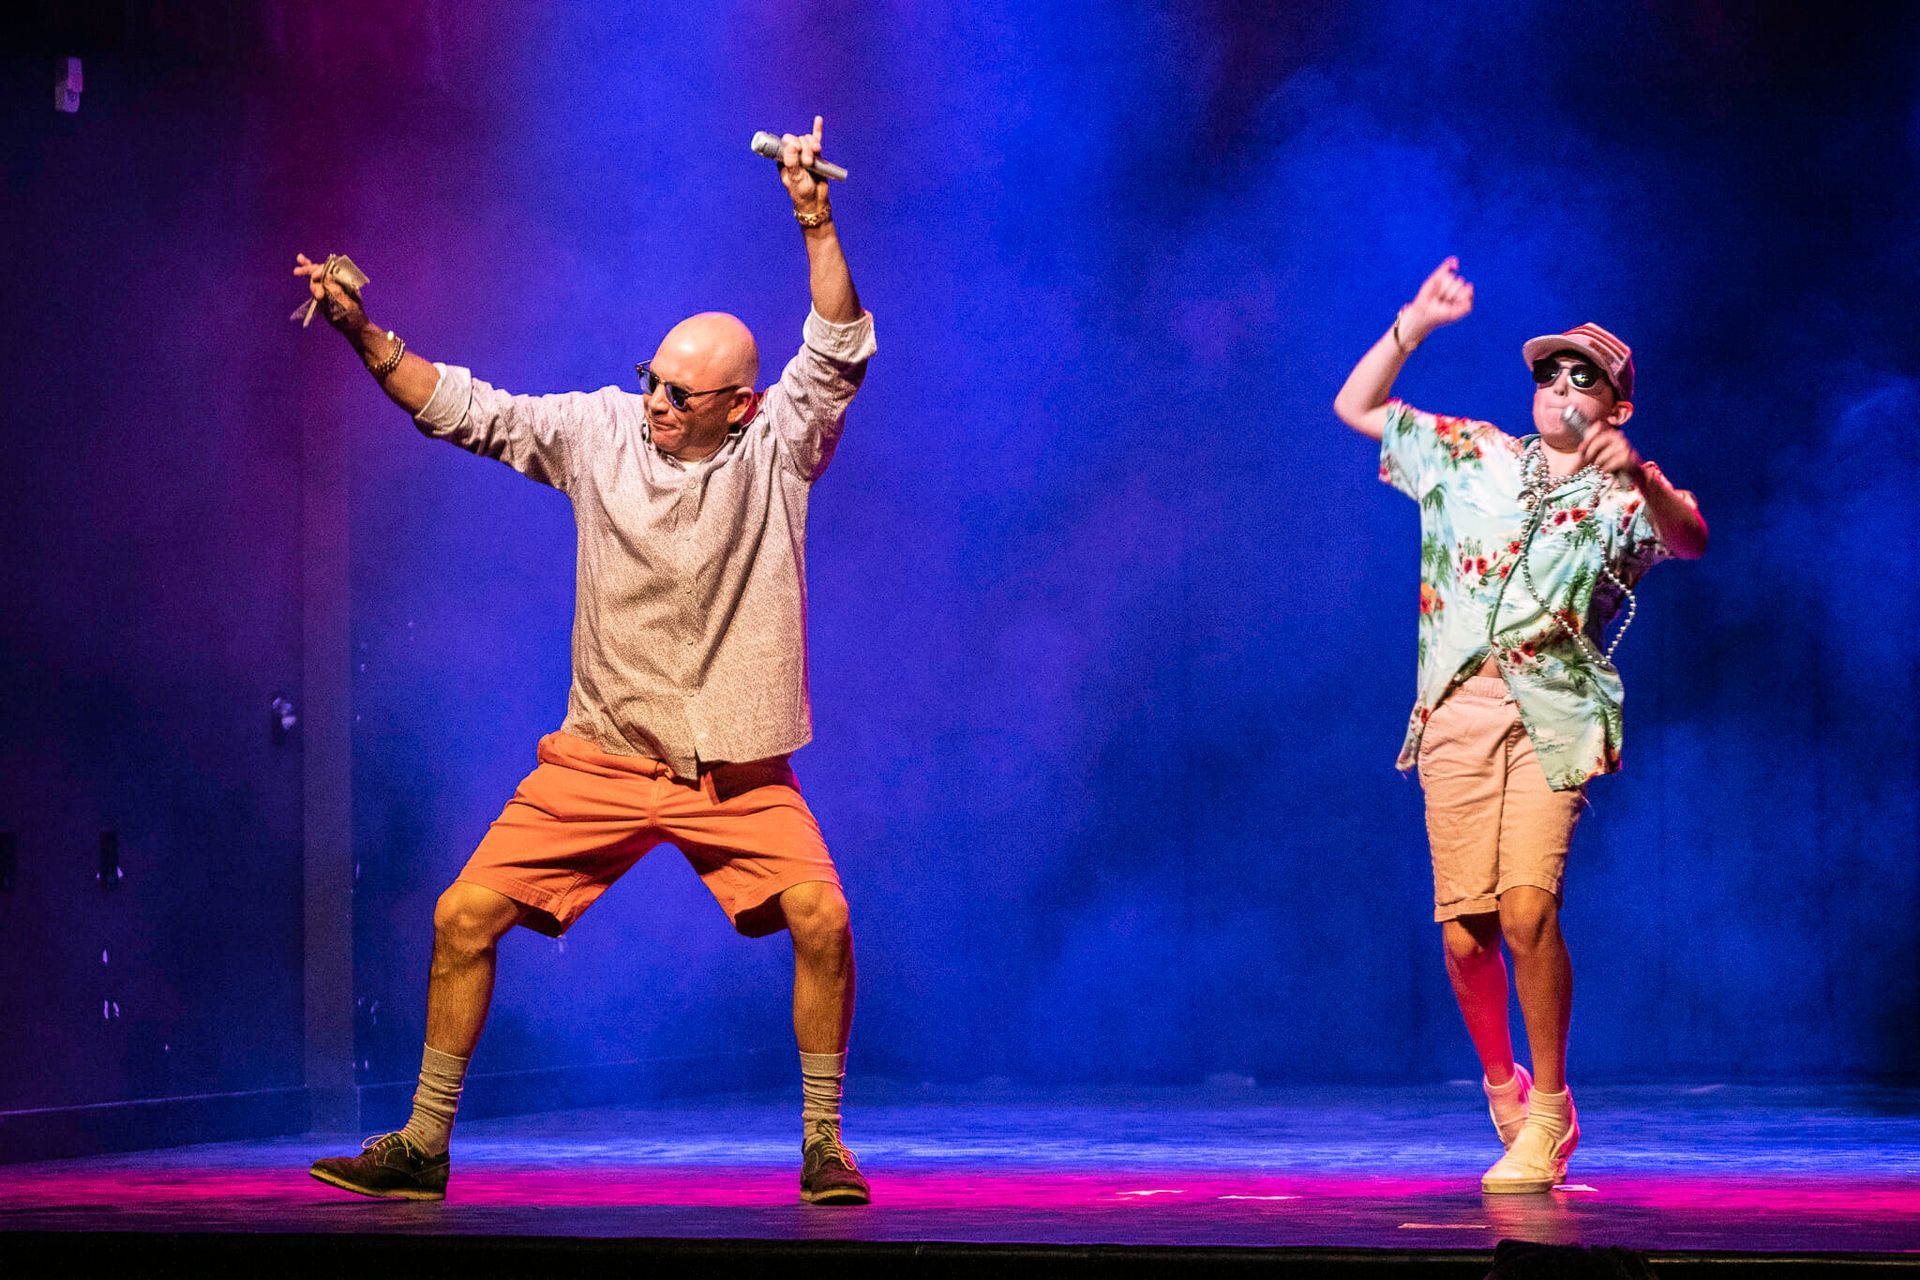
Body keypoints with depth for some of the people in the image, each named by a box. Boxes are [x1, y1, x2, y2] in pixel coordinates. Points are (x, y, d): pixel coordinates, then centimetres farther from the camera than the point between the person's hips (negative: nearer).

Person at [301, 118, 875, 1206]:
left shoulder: (778, 446, -5)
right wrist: (363, 334, -10)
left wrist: (817, 224, -29)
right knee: (465, 916, -5)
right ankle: (424, 1148, 8)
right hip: (601, 758, 2)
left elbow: (839, 356, -19)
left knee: (822, 919, -22)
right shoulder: (600, 431, 0)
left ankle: (824, 1145, -5)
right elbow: (465, 410, 2)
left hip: (739, 772, -2)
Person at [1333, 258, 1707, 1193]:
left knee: (1527, 907, -21)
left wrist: (1638, 475, -29)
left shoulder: (1624, 498, 12)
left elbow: (1691, 539, -10)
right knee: (1466, 932, -5)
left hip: (1554, 717, -2)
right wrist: (1413, 323, 15)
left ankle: (1547, 1113, -8)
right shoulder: (1472, 458, 22)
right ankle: (1503, 1086, 21)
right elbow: (1356, 407, 26)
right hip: (1456, 712, 3)